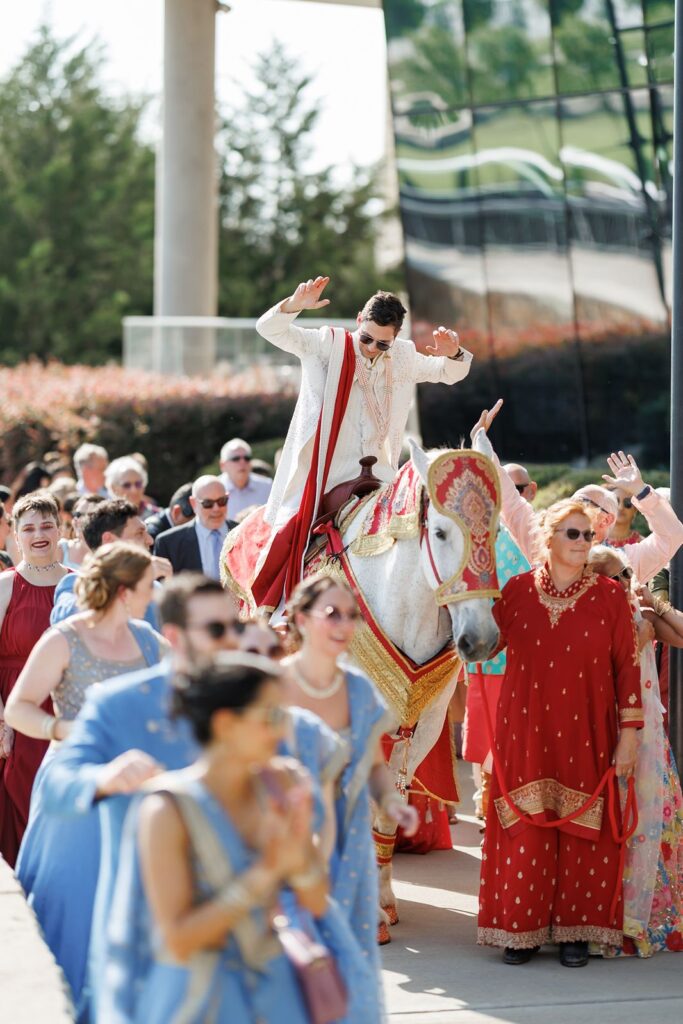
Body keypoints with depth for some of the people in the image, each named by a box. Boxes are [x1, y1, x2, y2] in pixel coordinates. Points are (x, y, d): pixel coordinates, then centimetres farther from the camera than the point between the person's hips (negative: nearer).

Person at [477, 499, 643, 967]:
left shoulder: (609, 596, 0)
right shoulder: (518, 590, 4)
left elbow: (627, 666, 0)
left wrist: (629, 733, -4)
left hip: (585, 736, -1)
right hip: (526, 732, 1)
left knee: (582, 833, 1)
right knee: (525, 830, 1)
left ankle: (576, 929, 12)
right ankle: (524, 928, 12)